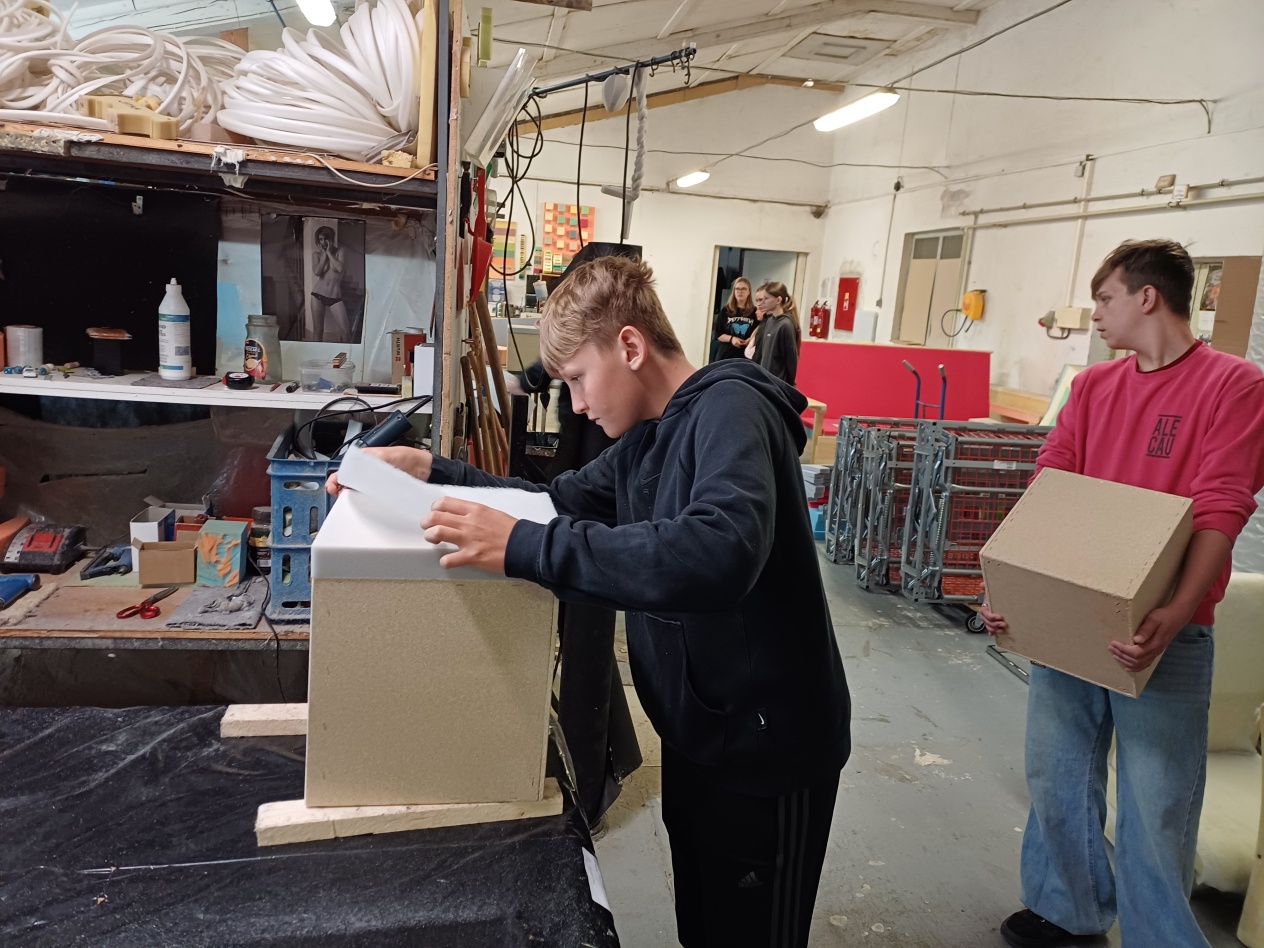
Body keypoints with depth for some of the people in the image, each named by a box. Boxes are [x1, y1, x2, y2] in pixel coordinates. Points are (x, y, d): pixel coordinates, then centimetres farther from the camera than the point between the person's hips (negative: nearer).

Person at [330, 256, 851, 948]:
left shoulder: (730, 409, -23)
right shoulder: (648, 437, 5)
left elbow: (719, 551, -41)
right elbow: (563, 500, 13)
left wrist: (520, 546, -41)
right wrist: (431, 471, 1)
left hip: (766, 747, -8)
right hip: (697, 734, 8)